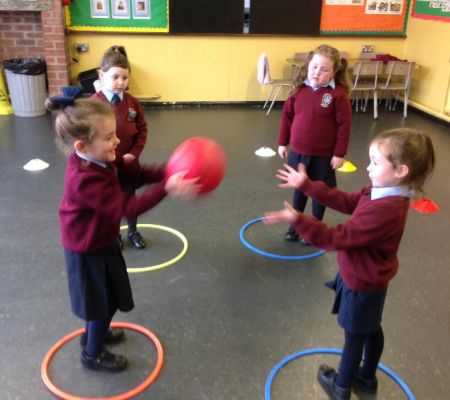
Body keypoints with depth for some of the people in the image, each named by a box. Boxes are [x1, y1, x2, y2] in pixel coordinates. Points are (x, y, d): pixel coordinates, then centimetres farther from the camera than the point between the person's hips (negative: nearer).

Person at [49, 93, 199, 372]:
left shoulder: (101, 159, -8)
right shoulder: (86, 179, -37)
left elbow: (135, 173, -3)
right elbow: (127, 208, -38)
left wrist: (169, 172, -18)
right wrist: (167, 188, -44)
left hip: (102, 242, 9)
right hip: (89, 251, -9)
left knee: (109, 297, 27)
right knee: (104, 302, 11)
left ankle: (94, 333, 53)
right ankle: (93, 353, 35)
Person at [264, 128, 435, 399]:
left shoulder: (383, 212, -38)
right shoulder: (383, 193, -8)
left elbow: (337, 238, -33)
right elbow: (346, 202, 1)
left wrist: (298, 220, -34)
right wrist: (306, 185, -1)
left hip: (362, 283, -9)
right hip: (370, 279, 9)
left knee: (354, 336, 13)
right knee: (371, 330, 27)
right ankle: (367, 378, 50)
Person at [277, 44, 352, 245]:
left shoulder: (338, 94, -16)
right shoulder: (299, 90, -4)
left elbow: (344, 125, -13)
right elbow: (287, 115, 5)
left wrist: (339, 153, -12)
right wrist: (283, 142, 7)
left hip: (324, 156, -3)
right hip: (298, 152, 4)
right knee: (299, 189, 19)